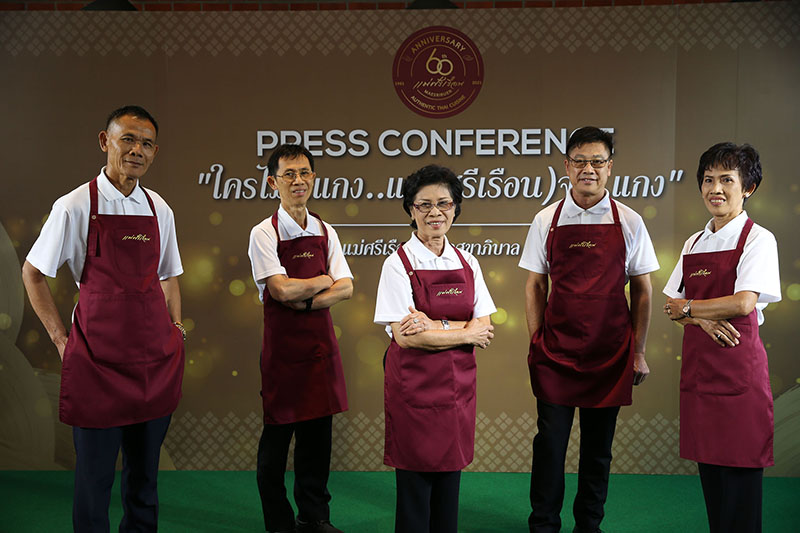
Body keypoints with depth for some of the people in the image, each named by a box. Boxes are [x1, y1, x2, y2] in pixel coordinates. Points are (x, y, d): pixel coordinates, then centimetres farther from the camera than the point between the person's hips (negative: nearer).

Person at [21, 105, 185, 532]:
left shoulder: (159, 210, 8)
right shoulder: (76, 206, -6)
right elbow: (32, 273, 1)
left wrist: (176, 330, 9)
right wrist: (60, 338, -2)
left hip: (157, 354, 4)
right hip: (97, 353, -4)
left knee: (145, 467, 16)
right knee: (94, 471, 6)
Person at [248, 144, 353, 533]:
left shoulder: (325, 232, 8)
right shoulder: (264, 234, -7)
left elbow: (345, 289, -1)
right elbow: (281, 289, -17)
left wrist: (305, 301, -13)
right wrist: (324, 281, -4)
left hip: (320, 341, 4)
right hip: (282, 343, -4)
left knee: (318, 433, 11)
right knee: (277, 435, 6)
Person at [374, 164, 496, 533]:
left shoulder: (467, 264, 6)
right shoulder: (398, 264, -8)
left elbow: (484, 328, -1)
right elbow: (405, 337, -16)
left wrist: (435, 326, -17)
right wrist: (466, 333, -10)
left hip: (457, 385, 4)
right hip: (414, 385, -4)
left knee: (450, 482, 13)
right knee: (415, 485, 5)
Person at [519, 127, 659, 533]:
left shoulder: (629, 222, 1)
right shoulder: (546, 220, 1)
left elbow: (643, 290, 5)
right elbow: (535, 286, 5)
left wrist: (638, 351, 3)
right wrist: (536, 342, 0)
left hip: (610, 350, 1)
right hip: (556, 348, 0)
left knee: (599, 445, 11)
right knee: (550, 442, 3)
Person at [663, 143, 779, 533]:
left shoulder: (758, 239, -6)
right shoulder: (694, 243, 12)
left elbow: (743, 303, -18)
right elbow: (672, 305, 9)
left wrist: (686, 307, -6)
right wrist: (703, 319, -11)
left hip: (739, 367, -6)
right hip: (698, 366, 6)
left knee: (741, 472, 0)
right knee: (709, 468, 12)